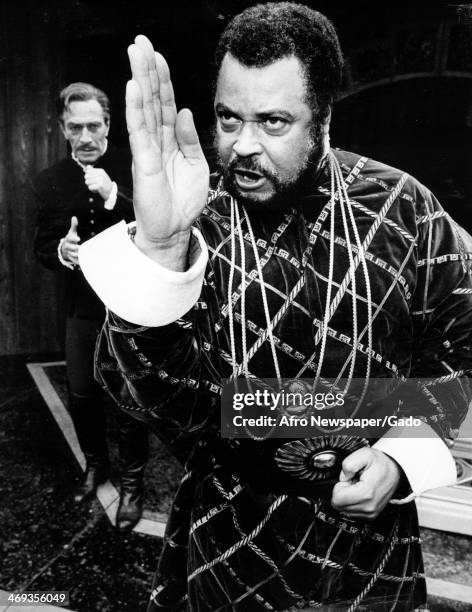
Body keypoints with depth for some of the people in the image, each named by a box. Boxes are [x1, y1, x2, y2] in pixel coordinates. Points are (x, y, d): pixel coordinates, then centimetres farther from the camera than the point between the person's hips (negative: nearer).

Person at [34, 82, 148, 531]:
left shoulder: (133, 170, -8)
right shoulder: (49, 182, 2)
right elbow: (42, 248, 6)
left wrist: (113, 197, -27)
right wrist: (60, 251, -17)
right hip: (83, 309, 4)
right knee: (81, 396, 18)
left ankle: (131, 484, 30)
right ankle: (95, 464, 45)